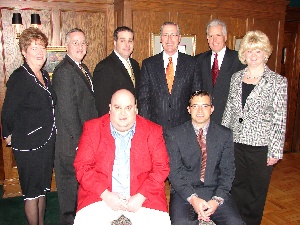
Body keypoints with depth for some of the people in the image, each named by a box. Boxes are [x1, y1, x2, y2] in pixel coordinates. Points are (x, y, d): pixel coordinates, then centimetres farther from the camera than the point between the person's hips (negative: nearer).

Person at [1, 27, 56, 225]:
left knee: (42, 189, 20)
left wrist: (51, 136, 11)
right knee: (32, 193, 8)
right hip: (28, 145, -8)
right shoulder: (19, 77, -16)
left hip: (46, 142, 8)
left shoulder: (45, 75, 8)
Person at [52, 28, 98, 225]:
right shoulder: (64, 71, -17)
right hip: (73, 142, -9)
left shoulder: (83, 68, 12)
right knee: (72, 182, 7)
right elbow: (68, 110, -21)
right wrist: (79, 140, -19)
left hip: (87, 137, 9)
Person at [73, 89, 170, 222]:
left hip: (142, 199, 1)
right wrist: (106, 195, -12)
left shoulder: (153, 131, 5)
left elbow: (161, 168, 1)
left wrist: (140, 197, -11)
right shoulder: (92, 129, 4)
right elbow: (82, 167, -1)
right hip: (98, 198, 0)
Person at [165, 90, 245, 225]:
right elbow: (174, 172, -4)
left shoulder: (225, 135, 6)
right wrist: (192, 198, -16)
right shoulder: (174, 135, 0)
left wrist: (217, 200, -11)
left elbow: (227, 172, 3)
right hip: (184, 192, -1)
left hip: (215, 191, 2)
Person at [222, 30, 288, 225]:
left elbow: (280, 120, -8)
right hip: (235, 143, 4)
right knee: (237, 187, 16)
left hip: (261, 145, -3)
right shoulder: (236, 78, 6)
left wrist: (275, 151, -9)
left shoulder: (278, 81, -7)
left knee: (256, 191, 13)